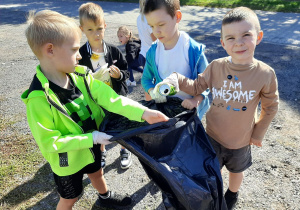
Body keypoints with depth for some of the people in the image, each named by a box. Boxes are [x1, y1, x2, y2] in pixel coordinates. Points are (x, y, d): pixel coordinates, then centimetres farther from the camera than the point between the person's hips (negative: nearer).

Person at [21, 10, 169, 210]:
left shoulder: (80, 75, -15)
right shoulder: (39, 98, -32)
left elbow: (110, 98, -21)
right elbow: (49, 142, -27)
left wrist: (142, 112, -31)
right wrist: (91, 138, -29)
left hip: (91, 146, 6)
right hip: (67, 159, -6)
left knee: (97, 173, 33)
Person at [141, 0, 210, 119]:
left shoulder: (194, 50, -18)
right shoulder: (152, 52, -7)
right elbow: (146, 78, 6)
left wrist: (196, 100, -28)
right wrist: (152, 92, -14)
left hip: (188, 110, -2)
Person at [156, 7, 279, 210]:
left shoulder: (266, 74, -20)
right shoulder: (216, 66, -18)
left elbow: (271, 107, -6)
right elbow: (197, 86, -7)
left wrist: (259, 132, -2)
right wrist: (174, 80, -23)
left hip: (241, 140, 0)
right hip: (213, 135, 1)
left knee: (237, 170, 28)